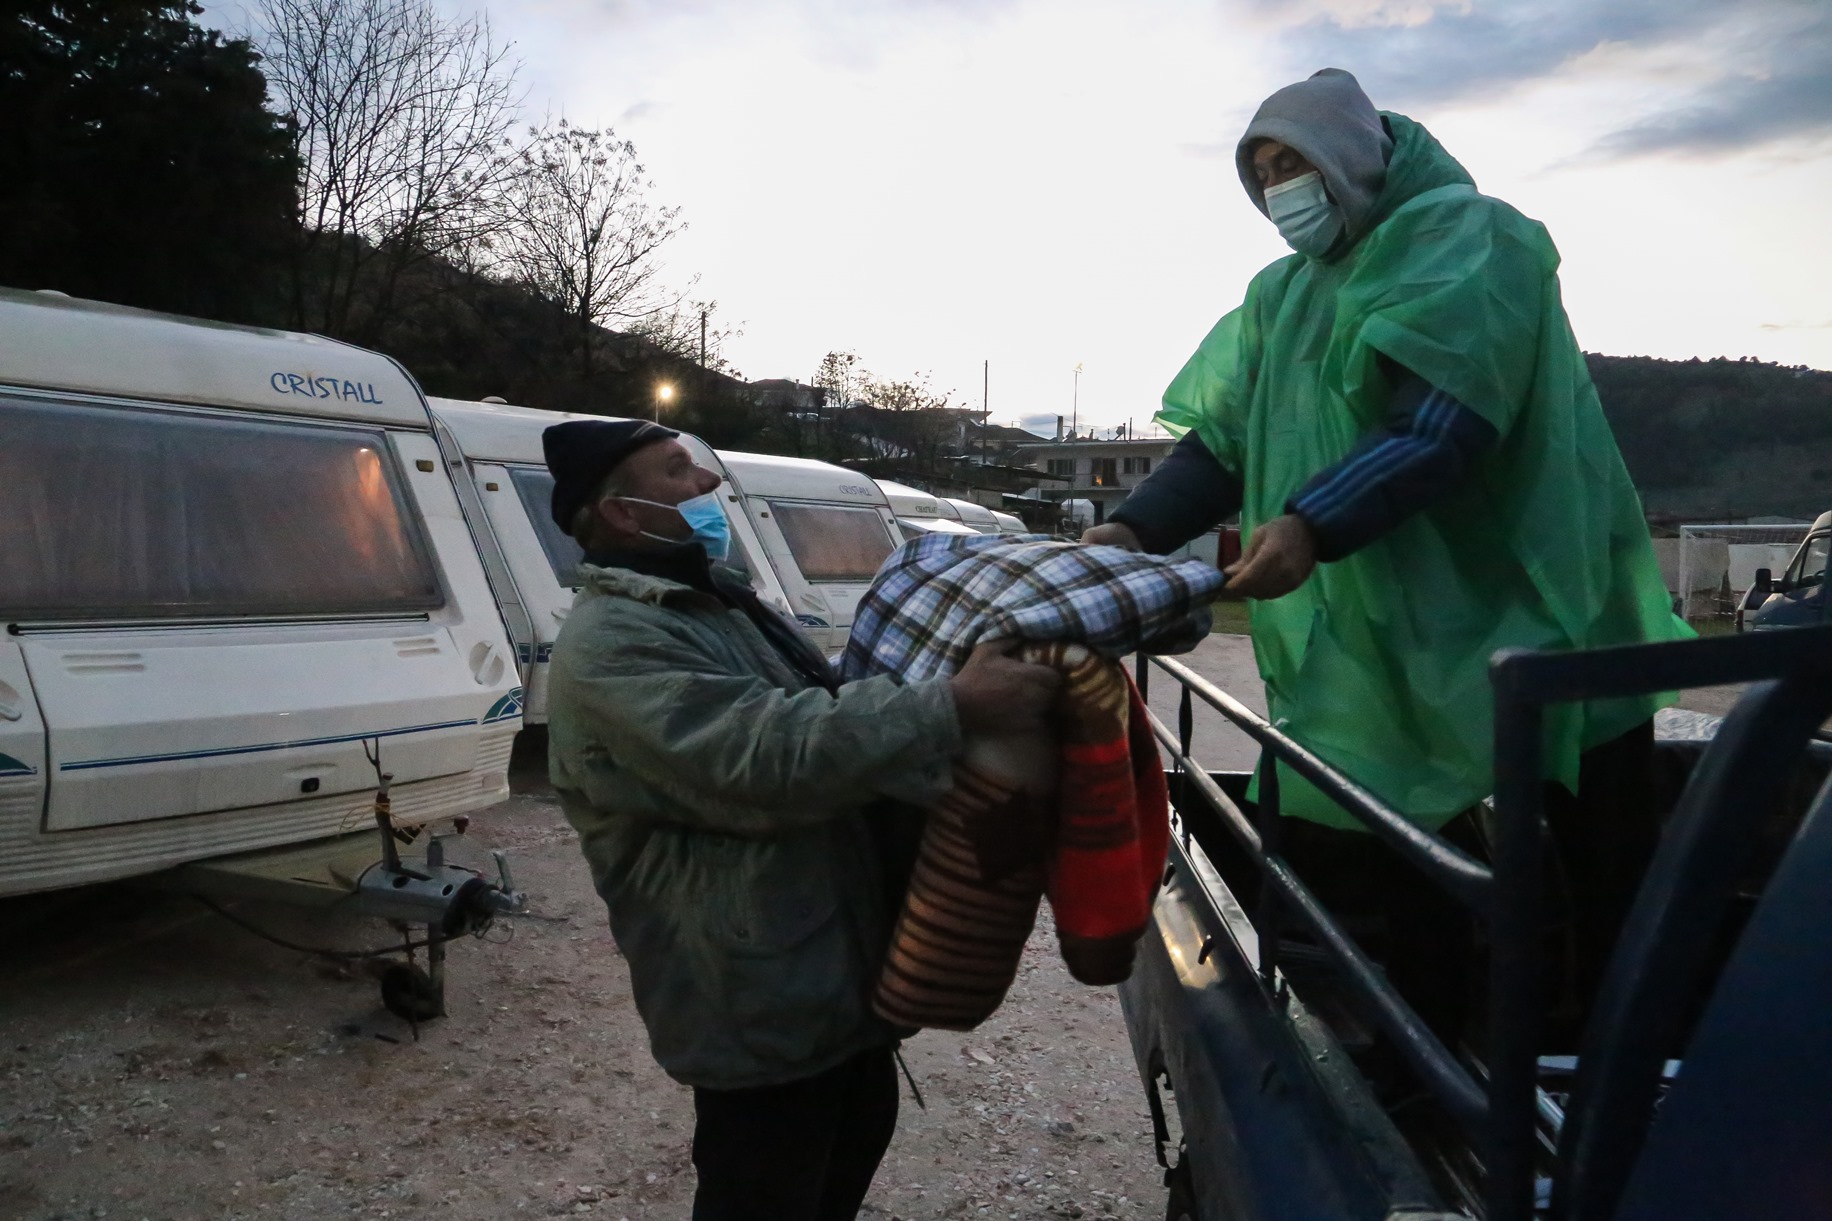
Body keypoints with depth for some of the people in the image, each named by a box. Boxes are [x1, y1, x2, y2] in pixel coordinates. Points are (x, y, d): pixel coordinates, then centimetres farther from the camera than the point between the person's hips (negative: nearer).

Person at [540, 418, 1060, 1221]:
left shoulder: (716, 601, 13)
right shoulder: (612, 644, -21)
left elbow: (824, 714, 22)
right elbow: (771, 756, -32)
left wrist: (950, 692, 14)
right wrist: (952, 710, -35)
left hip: (838, 962, 10)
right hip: (757, 997, -10)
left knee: (856, 1138, 25)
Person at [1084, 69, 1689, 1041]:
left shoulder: (1467, 238, -9)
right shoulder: (1282, 295, 12)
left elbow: (1445, 423, -24)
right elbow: (1220, 439, 2)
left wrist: (1313, 522, -38)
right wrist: (1134, 528, -16)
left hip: (1534, 628, -6)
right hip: (1377, 660, 6)